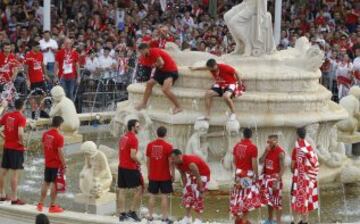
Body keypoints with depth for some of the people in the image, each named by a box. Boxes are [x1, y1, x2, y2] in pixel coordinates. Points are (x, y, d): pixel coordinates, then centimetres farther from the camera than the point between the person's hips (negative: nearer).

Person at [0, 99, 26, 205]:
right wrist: (22, 143, -12)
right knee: (15, 173, -3)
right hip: (17, 148, -6)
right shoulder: (21, 118, -15)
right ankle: (14, 198, -1)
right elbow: (20, 133, -27)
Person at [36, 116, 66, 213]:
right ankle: (52, 206, 7)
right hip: (56, 164, -6)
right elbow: (60, 152, -19)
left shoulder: (45, 134, 2)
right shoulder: (59, 137, -19)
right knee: (54, 184, 1)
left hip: (47, 163, 6)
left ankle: (40, 204, 22)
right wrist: (64, 165, -11)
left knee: (46, 183, 17)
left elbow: (43, 147, 10)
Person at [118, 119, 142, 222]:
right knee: (138, 190, 1)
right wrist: (138, 162, -2)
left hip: (121, 167, 8)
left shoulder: (123, 138, 13)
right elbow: (133, 156, -21)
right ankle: (132, 211, 0)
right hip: (131, 168, -8)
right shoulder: (133, 139, -14)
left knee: (121, 191, 7)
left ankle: (122, 214, 9)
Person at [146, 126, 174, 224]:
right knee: (164, 196, 1)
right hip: (165, 176, -3)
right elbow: (170, 162, -11)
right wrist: (173, 174, 0)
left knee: (152, 196, 10)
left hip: (153, 176, 3)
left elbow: (148, 161, 6)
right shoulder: (168, 146, -11)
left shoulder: (150, 145, 0)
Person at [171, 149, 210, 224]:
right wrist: (185, 187, 7)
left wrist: (201, 191, -25)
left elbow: (198, 178, -31)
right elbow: (183, 175, 3)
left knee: (197, 196, -13)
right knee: (187, 193, 4)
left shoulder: (190, 163, -37)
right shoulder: (177, 163, -12)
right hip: (193, 174, 8)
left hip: (203, 174, -8)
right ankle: (187, 217, 13)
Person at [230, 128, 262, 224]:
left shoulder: (237, 146, 4)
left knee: (238, 194, 14)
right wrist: (256, 175, -6)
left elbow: (234, 160, 12)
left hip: (238, 173, 6)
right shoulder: (253, 147, -15)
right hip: (248, 173, -6)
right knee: (249, 195, -2)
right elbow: (254, 163, -16)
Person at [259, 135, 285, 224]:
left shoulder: (280, 152, -16)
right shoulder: (268, 150, 6)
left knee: (277, 201, -4)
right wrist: (266, 152, -12)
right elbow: (261, 162, 1)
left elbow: (282, 168, -19)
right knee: (269, 200, 17)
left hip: (275, 177, -7)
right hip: (266, 177, 7)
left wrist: (277, 181, -24)